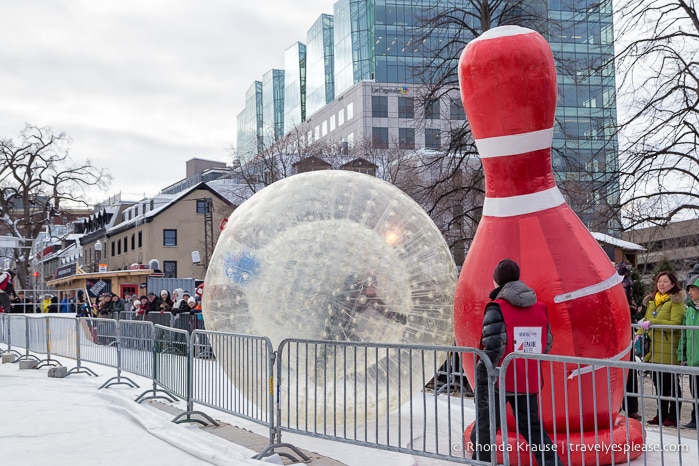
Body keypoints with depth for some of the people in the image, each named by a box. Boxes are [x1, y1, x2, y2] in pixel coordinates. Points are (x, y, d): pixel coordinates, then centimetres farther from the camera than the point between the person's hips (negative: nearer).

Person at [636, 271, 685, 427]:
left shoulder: (676, 301, -7)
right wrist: (639, 333, 3)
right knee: (658, 383, 13)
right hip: (654, 349, 7)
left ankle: (673, 417, 8)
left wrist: (652, 322, -22)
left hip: (669, 350, -7)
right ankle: (661, 415, 22)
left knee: (671, 384, 1)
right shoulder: (653, 301, 16)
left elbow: (675, 324, -18)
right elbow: (646, 320, 21)